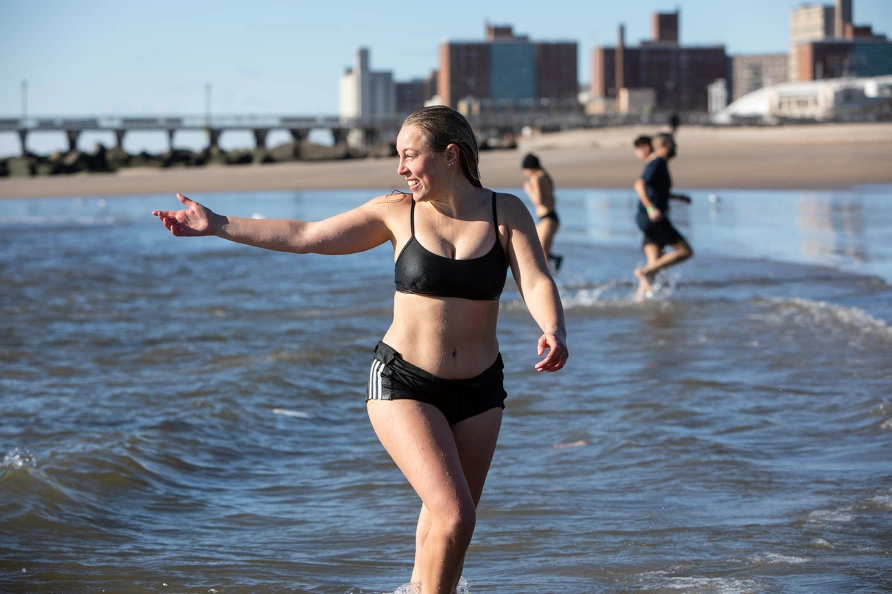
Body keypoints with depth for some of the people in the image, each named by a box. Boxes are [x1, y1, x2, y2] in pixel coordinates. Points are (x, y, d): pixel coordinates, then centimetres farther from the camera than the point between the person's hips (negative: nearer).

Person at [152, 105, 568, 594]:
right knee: (454, 514, -18)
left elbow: (536, 282, -14)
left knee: (447, 517, 13)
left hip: (478, 390, 2)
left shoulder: (506, 212, -3)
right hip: (403, 384, -2)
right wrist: (218, 225, -2)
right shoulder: (397, 212, -4)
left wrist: (553, 332, -36)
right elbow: (305, 236, 0)